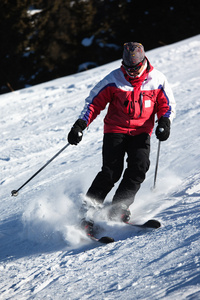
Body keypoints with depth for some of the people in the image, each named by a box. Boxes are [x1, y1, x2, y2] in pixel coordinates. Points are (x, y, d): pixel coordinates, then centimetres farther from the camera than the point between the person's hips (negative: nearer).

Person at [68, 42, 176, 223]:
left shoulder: (157, 80, -1)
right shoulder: (114, 79, -5)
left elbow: (168, 105, 10)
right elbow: (94, 102, 1)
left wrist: (164, 122, -10)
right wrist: (80, 125, -10)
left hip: (141, 132, 2)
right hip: (115, 129, -2)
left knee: (139, 166, -21)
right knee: (111, 170, -16)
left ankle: (119, 207, -20)